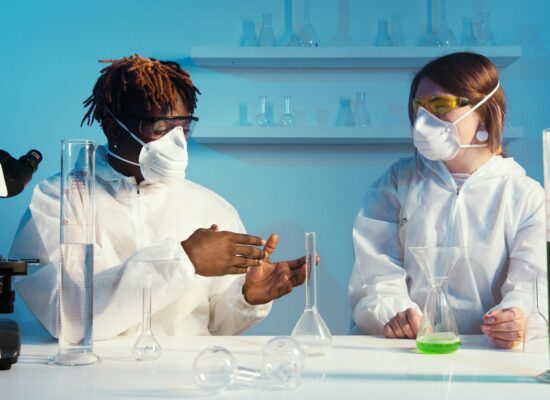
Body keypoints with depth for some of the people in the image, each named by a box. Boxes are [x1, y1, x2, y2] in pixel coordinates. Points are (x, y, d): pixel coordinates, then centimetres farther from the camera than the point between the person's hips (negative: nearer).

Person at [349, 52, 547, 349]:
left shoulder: (525, 195, 12)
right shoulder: (399, 180, 19)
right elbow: (377, 271, 5)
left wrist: (518, 317, -24)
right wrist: (391, 313, -17)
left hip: (483, 350, -1)